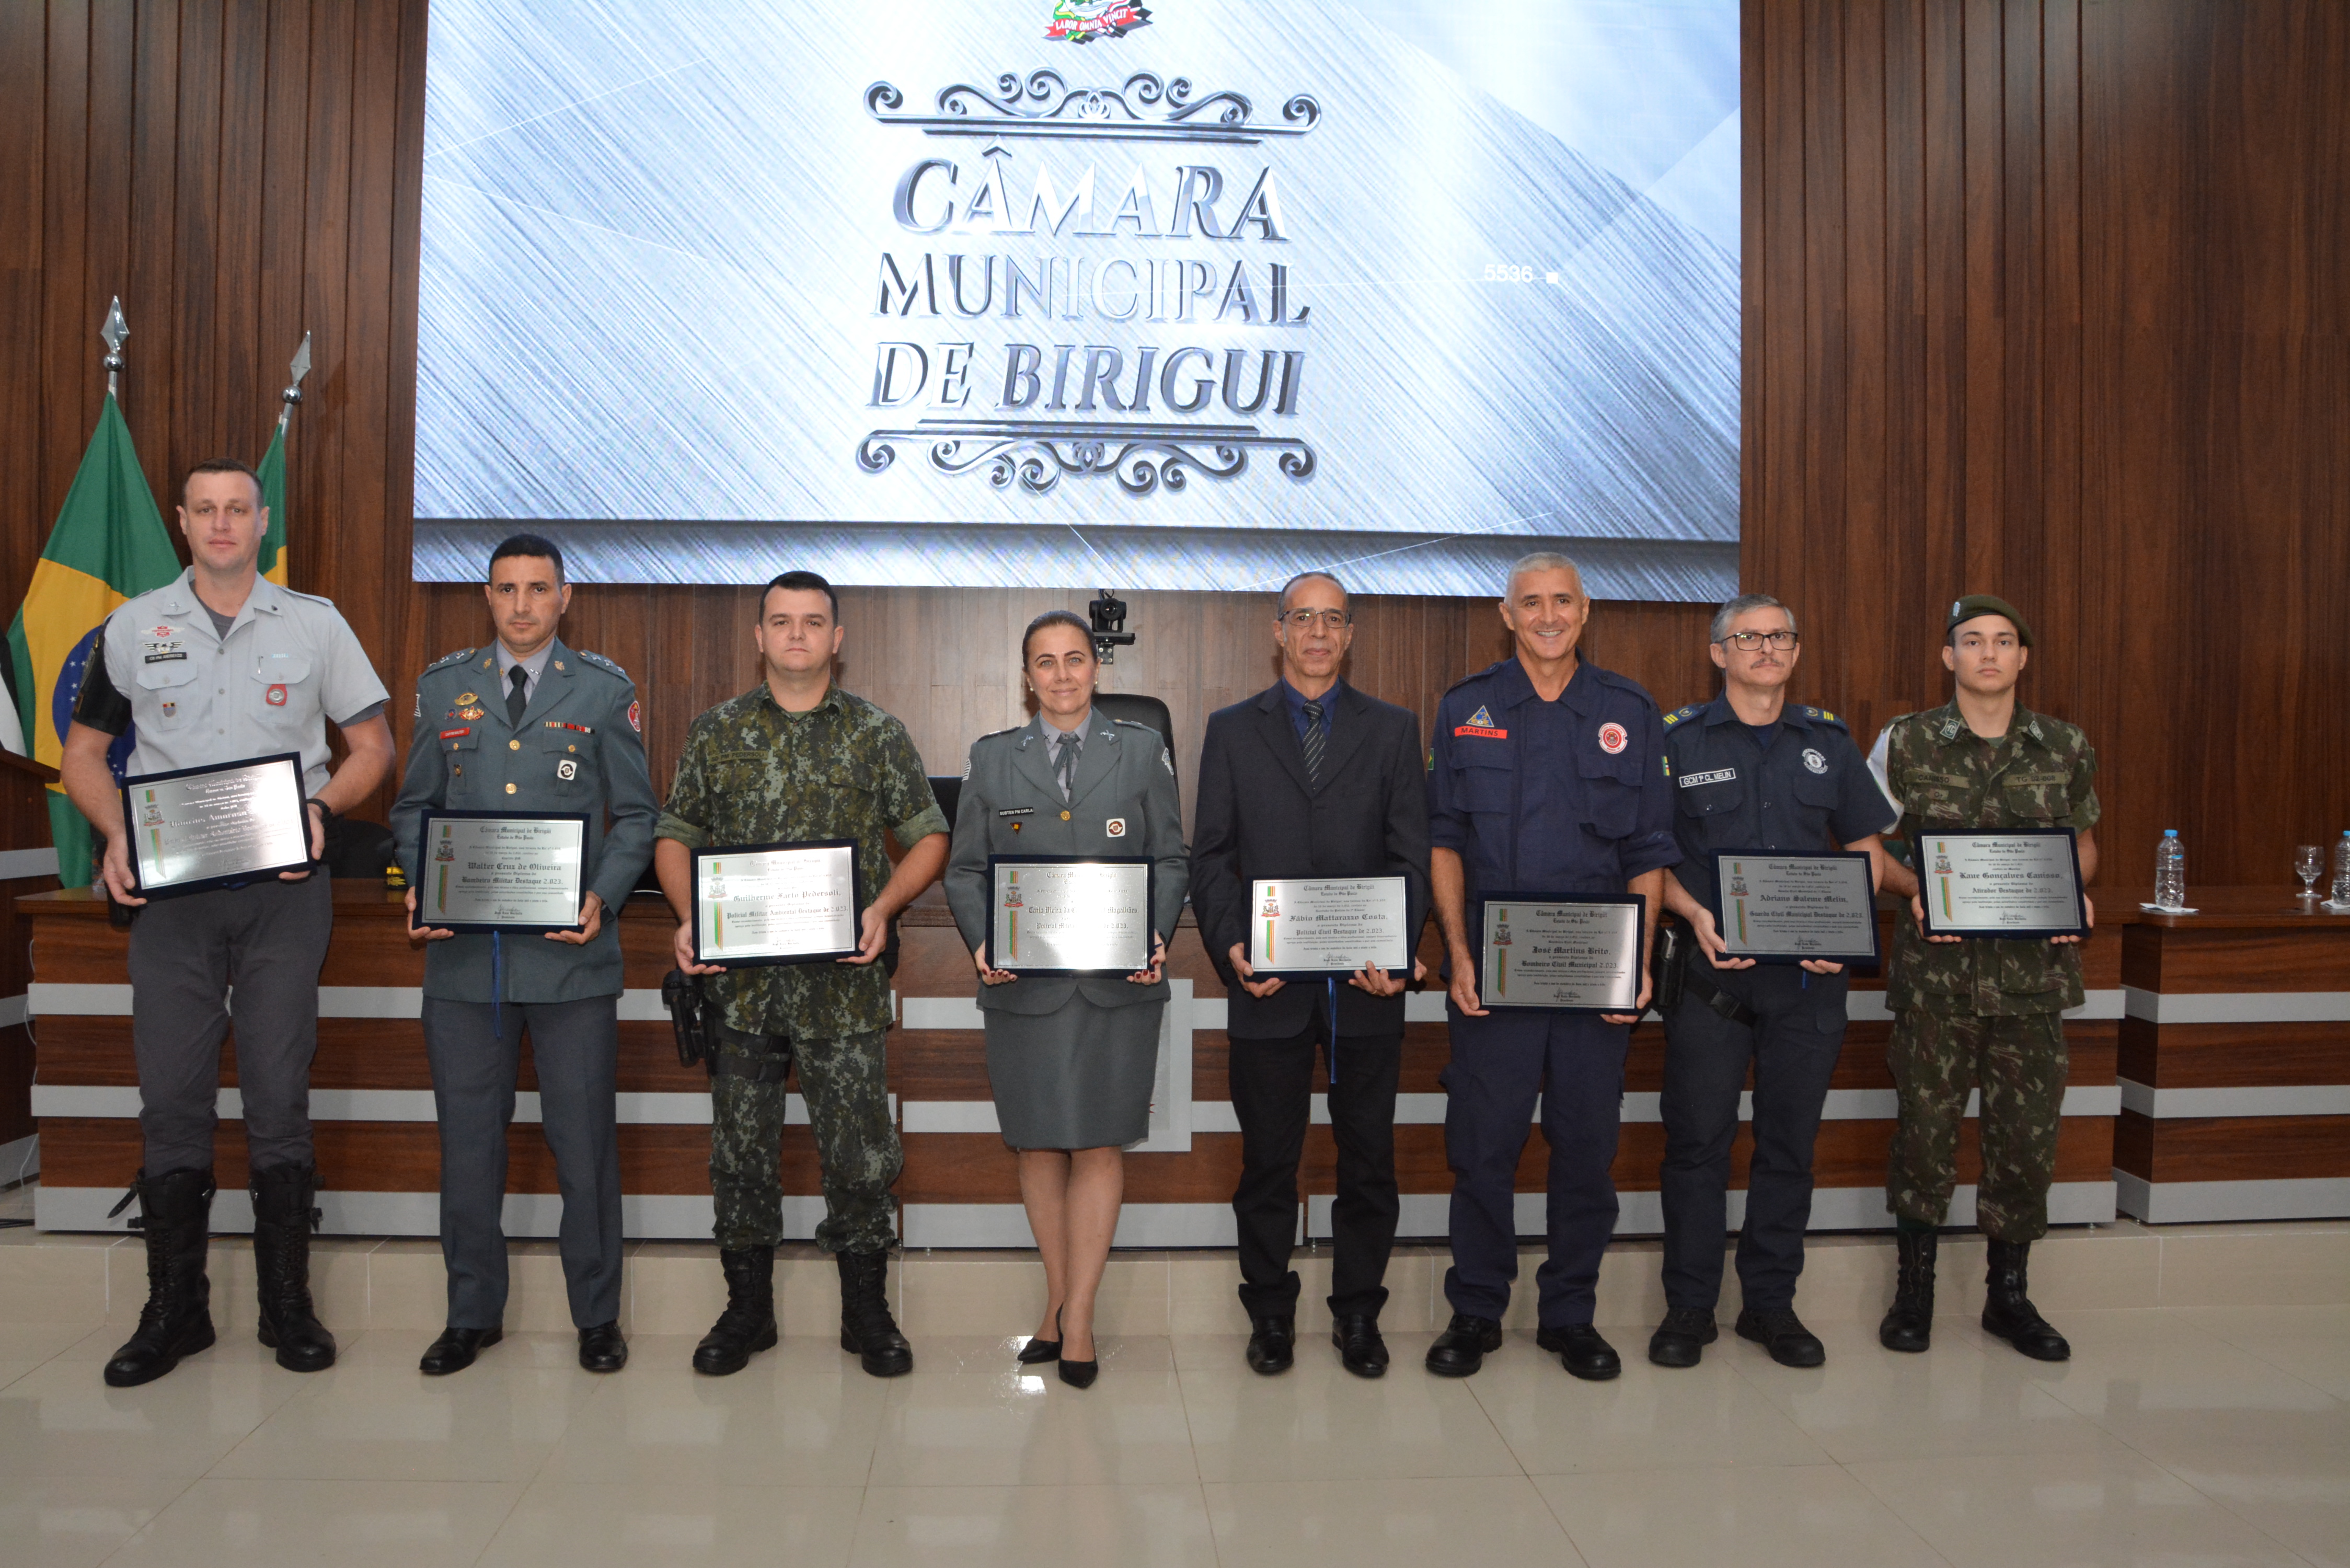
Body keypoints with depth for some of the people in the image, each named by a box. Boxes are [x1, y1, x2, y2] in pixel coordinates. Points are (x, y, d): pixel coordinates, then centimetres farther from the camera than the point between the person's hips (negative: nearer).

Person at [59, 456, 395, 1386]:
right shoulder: (134, 628, 8)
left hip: (284, 887, -1)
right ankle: (174, 1311, 17)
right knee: (171, 1101, 4)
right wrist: (117, 836, -6)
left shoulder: (316, 625, 5)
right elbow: (84, 752, 13)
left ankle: (288, 1305, 14)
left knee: (279, 1097, 2)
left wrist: (319, 808, -11)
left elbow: (372, 744, 8)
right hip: (170, 889, 1)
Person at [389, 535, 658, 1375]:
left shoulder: (606, 691, 4)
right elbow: (414, 808, 15)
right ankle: (473, 1315, 25)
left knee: (584, 1141, 3)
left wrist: (604, 898, -11)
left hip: (570, 952, -2)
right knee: (468, 1139, 10)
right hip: (464, 951, 2)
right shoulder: (443, 687, 11)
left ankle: (597, 1316, 18)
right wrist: (422, 891, -2)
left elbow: (636, 815, 4)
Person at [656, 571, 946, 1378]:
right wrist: (689, 918, -5)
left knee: (860, 1145, 2)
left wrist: (883, 908, -10)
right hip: (739, 976, 2)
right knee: (742, 1147, 9)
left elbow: (928, 837, 6)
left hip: (843, 979, -1)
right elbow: (675, 836, 11)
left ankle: (867, 1311, 18)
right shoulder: (716, 733, 8)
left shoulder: (878, 734, 4)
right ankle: (748, 1309, 24)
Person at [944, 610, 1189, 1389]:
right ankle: (1059, 1298, 24)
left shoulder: (1142, 749, 8)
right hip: (1023, 983, 1)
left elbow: (1171, 858, 7)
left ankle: (1077, 1317, 10)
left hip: (1119, 983, -1)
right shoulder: (992, 757, 10)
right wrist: (981, 943, -8)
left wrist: (1156, 936, -9)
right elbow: (965, 870, 9)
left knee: (1099, 1148, 0)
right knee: (1039, 1147, 8)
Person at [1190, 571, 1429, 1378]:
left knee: (1368, 1159, 9)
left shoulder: (1393, 730, 8)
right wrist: (1229, 947, -11)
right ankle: (1270, 1316, 24)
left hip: (1368, 983, 1)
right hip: (1268, 983, 0)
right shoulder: (1232, 730, 8)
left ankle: (1358, 1315, 24)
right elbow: (1211, 857, 4)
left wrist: (1399, 952, -12)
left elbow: (1412, 856, 3)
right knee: (1268, 1161, 9)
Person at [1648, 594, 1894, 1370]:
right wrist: (1694, 914, -14)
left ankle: (1771, 1303, 22)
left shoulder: (1829, 740, 10)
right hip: (1710, 967, -2)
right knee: (1698, 1137, 1)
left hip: (1807, 974, 3)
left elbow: (1866, 846, 14)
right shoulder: (1678, 739, 2)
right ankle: (1689, 1306, 14)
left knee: (1790, 1139, 8)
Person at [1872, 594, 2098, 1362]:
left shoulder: (2067, 748, 6)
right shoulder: (1906, 742, 0)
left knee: (2028, 1133, 7)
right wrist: (1916, 891, -14)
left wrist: (2075, 894, -3)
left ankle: (2008, 1294, 23)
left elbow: (2082, 841, 17)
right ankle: (1915, 1286, 20)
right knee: (1925, 1127, 3)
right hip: (1937, 969, -2)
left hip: (2034, 969, 2)